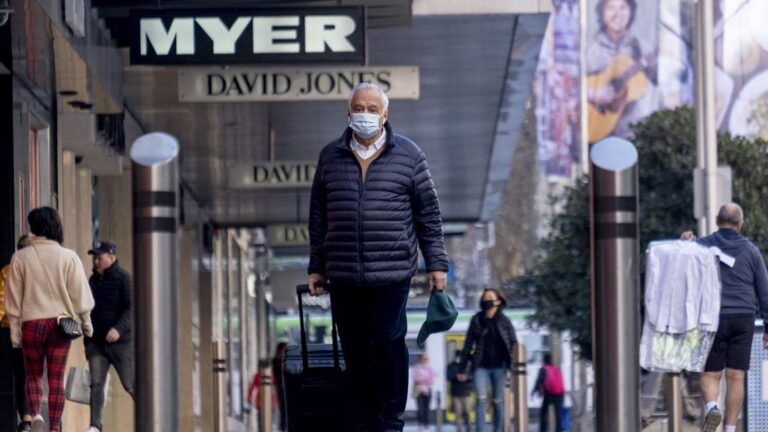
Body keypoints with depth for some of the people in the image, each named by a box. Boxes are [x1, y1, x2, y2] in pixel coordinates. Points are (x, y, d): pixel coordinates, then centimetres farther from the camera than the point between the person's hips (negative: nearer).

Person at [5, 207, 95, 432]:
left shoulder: (20, 258, -3)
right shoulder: (68, 257, -4)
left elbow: (14, 299, 0)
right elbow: (79, 295, 1)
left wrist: (15, 330, 7)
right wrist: (86, 322, 14)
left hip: (31, 323, 0)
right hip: (61, 322, 0)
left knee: (33, 375, 12)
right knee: (56, 379, 6)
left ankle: (35, 414, -13)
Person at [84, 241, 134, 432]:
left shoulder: (123, 278, -7)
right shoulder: (93, 280, 13)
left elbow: (131, 308, -15)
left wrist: (119, 328, -29)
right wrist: (87, 342, 18)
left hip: (121, 341, -5)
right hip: (96, 342, 6)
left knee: (131, 385, -2)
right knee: (96, 383, -5)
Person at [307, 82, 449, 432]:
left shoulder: (407, 154, 4)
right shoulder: (330, 157, 10)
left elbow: (428, 212, 6)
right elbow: (318, 216, 14)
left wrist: (436, 263, 3)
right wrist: (316, 268, 13)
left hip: (391, 273, -2)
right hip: (343, 275, 2)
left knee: (388, 344, -3)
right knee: (354, 351, 5)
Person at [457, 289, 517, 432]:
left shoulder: (504, 321, 0)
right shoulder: (476, 320, 3)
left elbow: (513, 344, -1)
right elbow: (468, 345, 7)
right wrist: (463, 369, 7)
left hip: (499, 367, 0)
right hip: (481, 367, 0)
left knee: (498, 402, 6)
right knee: (481, 400, -11)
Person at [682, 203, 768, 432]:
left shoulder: (701, 246, 1)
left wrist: (685, 245, 3)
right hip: (743, 319, 1)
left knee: (710, 374, 7)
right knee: (735, 377, 3)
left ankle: (712, 407, -23)